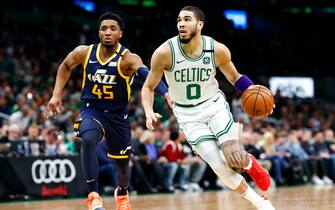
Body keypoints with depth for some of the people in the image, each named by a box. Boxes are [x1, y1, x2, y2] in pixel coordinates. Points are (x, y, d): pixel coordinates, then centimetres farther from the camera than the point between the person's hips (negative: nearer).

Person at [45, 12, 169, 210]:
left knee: (123, 165, 15)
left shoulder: (128, 58, -22)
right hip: (91, 110, 0)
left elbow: (148, 75, -42)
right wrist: (56, 95, 5)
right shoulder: (84, 53, -10)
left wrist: (166, 93, -61)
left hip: (118, 115, 0)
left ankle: (122, 192, 51)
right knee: (88, 140, -34)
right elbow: (65, 67, 12)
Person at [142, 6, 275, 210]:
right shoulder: (164, 53, -20)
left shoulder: (218, 50, -15)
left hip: (215, 105, 1)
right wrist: (149, 112, -26)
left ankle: (250, 163, 25)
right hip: (188, 114, -1)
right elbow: (148, 87, -7)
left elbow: (235, 77, 4)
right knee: (220, 167, -12)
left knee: (236, 160, -15)